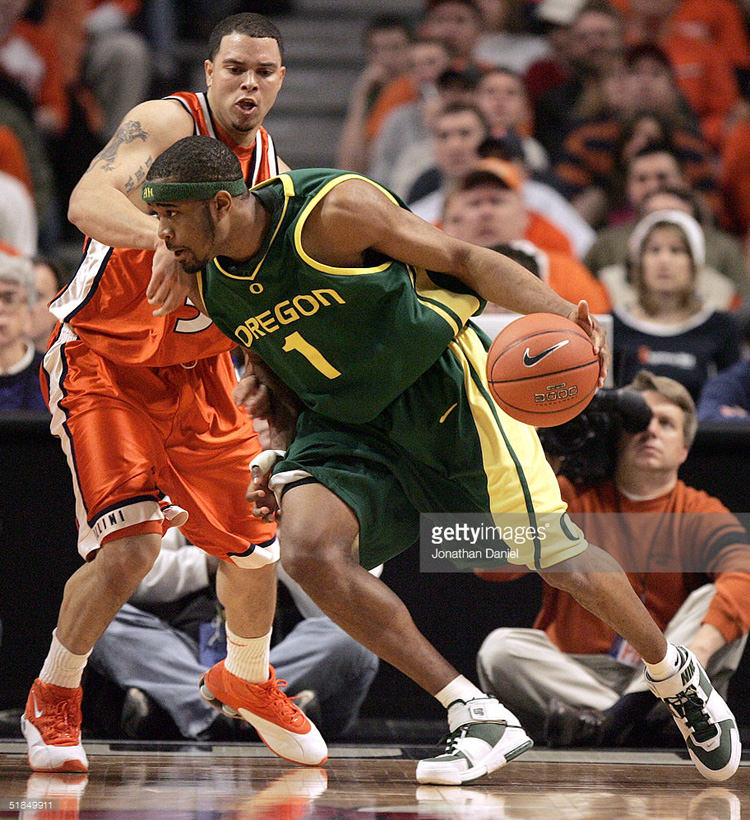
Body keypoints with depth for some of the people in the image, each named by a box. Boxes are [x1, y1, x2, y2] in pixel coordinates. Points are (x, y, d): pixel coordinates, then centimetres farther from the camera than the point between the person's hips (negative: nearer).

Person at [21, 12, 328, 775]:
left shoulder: (271, 169, 2)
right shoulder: (164, 123, -20)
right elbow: (87, 201, -40)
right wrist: (165, 234, -58)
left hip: (197, 368, 7)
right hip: (101, 360, -7)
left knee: (255, 546, 10)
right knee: (130, 546, -21)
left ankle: (247, 680, 41)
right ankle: (51, 700, 2)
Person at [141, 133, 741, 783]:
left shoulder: (334, 211, -22)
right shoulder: (210, 285, -3)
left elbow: (463, 260, -17)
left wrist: (558, 312, -31)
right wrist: (286, 457, 6)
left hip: (439, 386, -5)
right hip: (344, 420, 5)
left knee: (554, 555, -2)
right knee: (308, 549, -23)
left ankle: (675, 675, 29)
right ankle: (479, 718, -15)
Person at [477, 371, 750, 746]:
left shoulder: (699, 514, 2)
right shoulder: (570, 498, 7)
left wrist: (699, 648, -40)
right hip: (572, 676, 1)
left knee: (718, 597, -22)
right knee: (499, 649, -25)